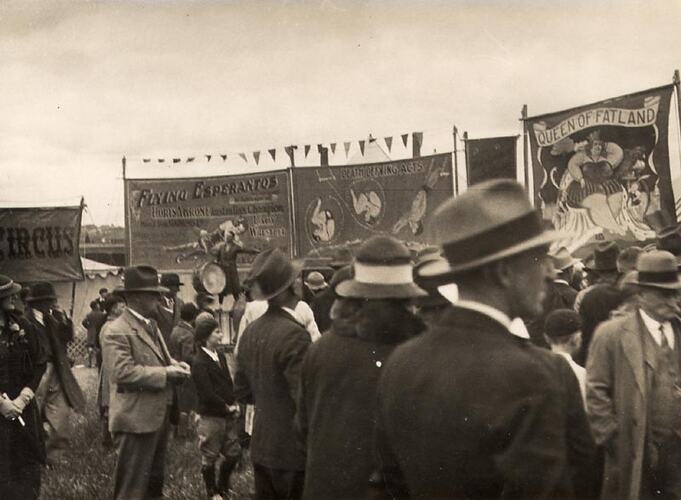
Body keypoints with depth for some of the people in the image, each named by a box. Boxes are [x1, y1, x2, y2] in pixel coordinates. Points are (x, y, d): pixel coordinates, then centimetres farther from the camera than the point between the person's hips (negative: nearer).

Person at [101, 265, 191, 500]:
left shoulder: (151, 324, 14)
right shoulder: (117, 331, -17)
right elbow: (124, 373, -26)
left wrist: (175, 365, 0)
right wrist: (166, 373, -22)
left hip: (159, 415, 10)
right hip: (137, 419, -10)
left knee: (155, 481, 21)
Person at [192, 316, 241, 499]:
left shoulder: (220, 355, 6)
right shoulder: (199, 362, -16)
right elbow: (207, 393, -19)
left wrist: (234, 404, 1)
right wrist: (227, 407, -12)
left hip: (228, 415, 7)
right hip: (211, 417, -7)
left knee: (233, 453, 13)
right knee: (210, 457, 7)